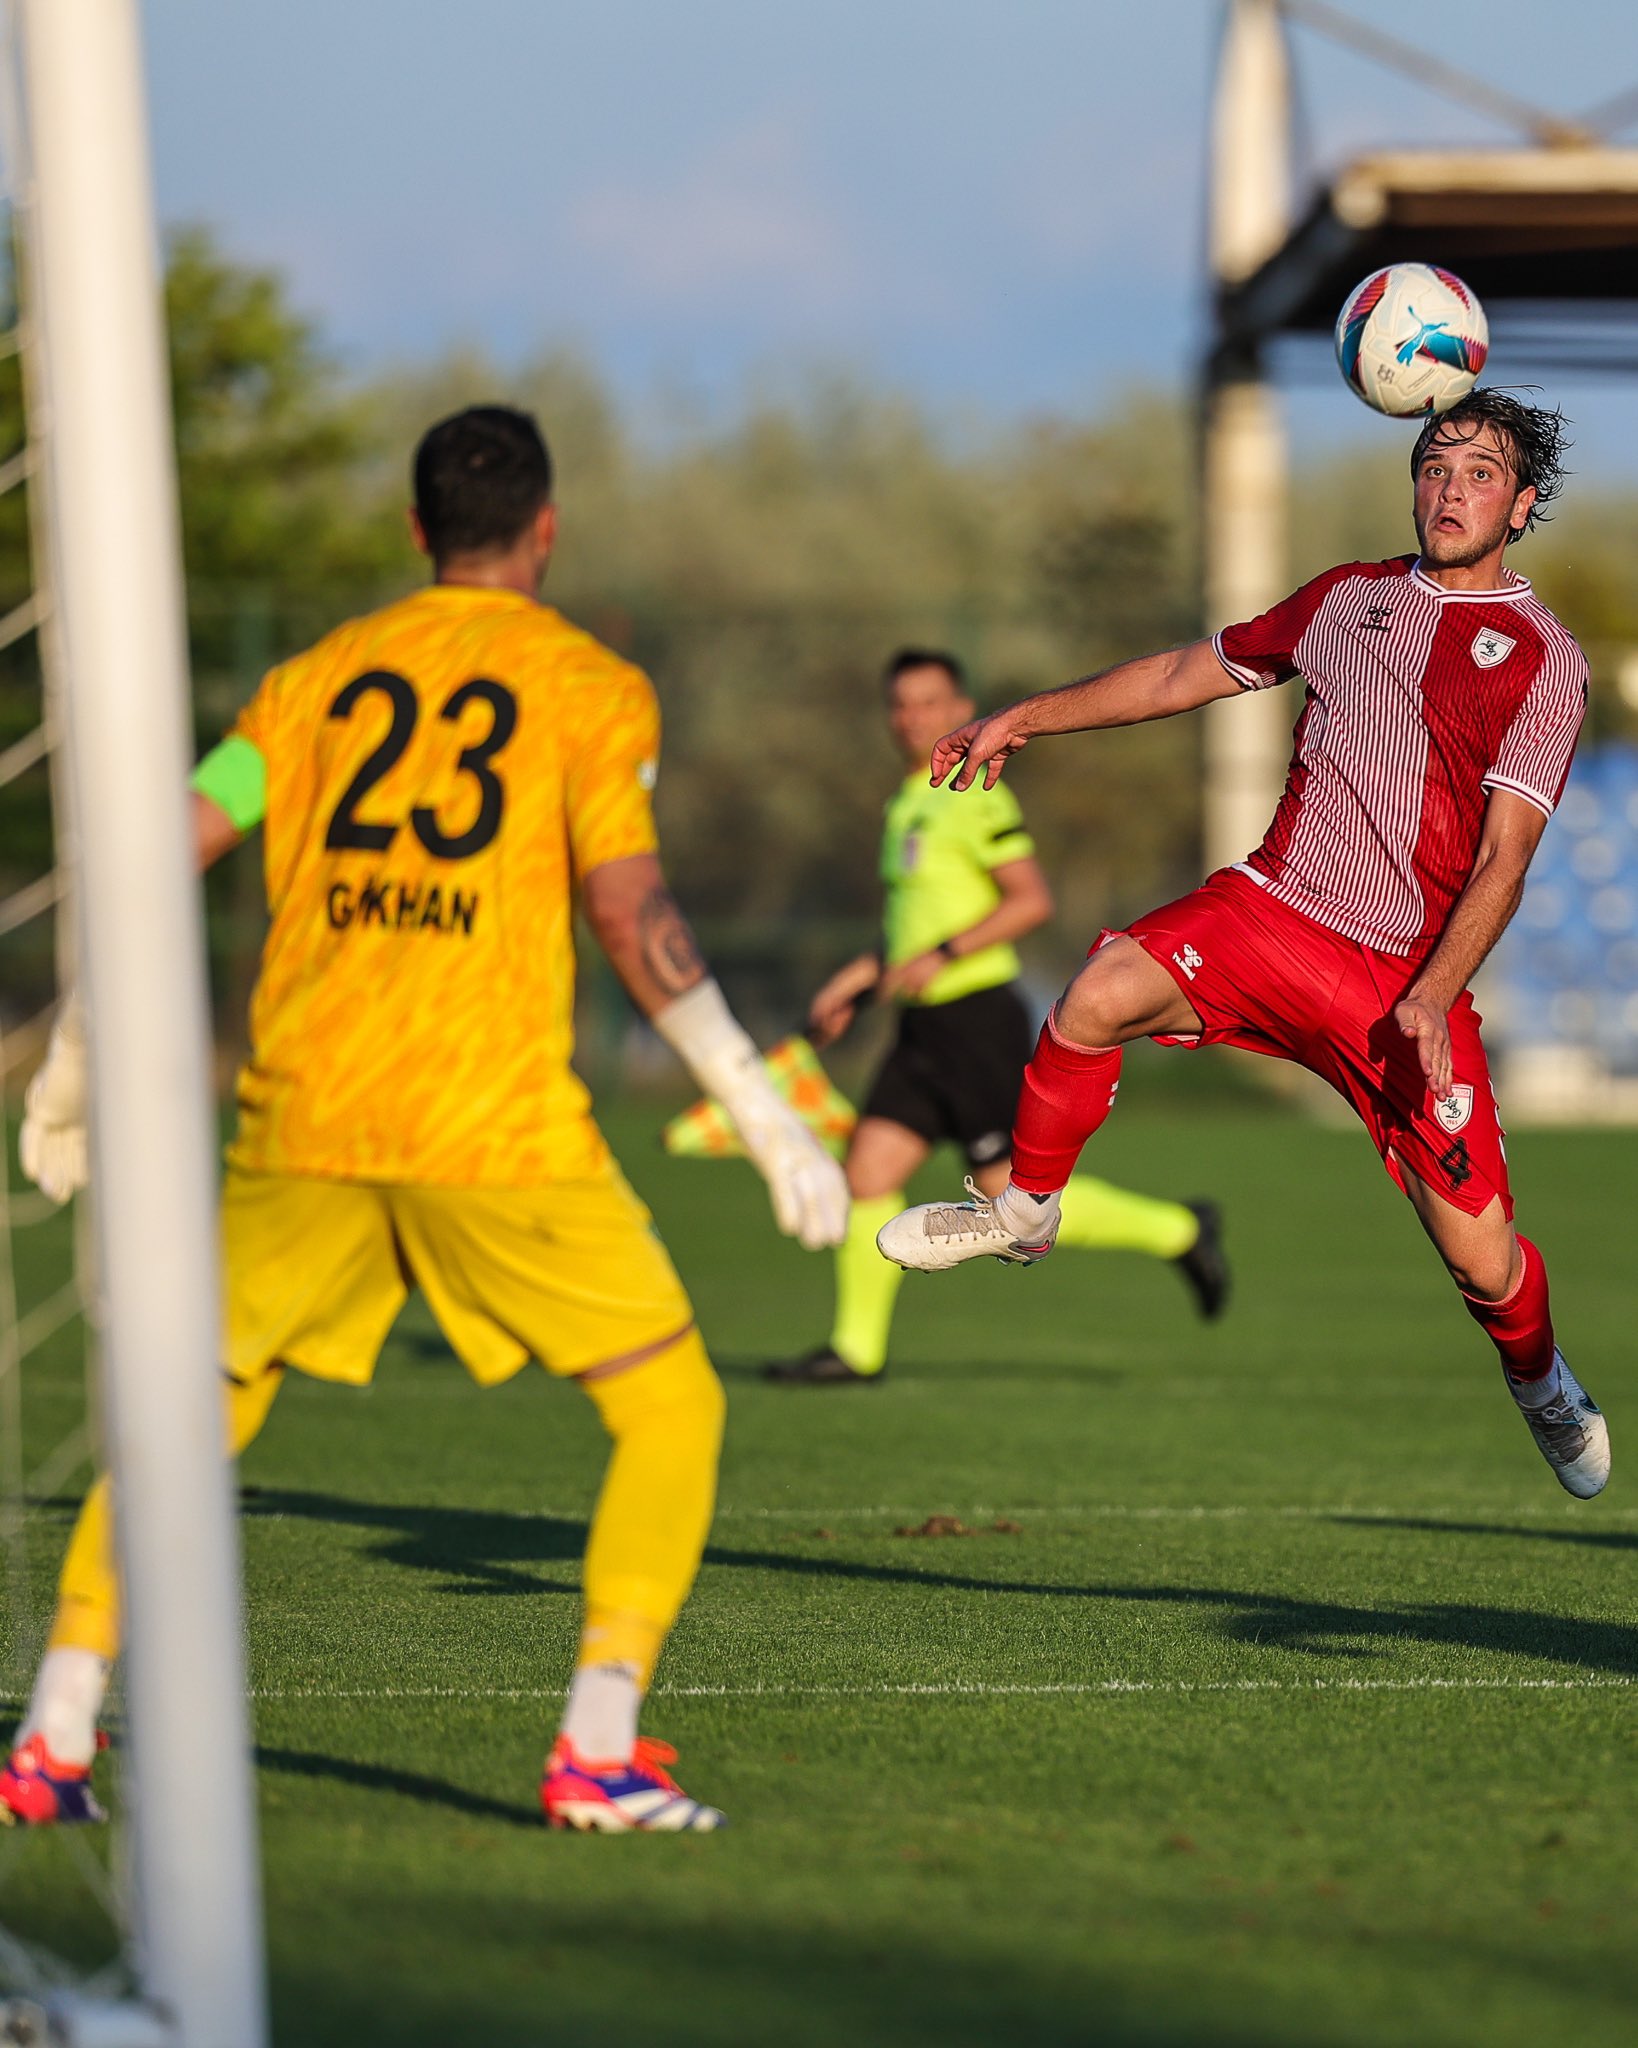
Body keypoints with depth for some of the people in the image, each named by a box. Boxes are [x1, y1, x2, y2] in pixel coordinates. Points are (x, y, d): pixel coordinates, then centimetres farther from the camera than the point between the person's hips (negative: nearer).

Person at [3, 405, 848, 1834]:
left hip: (301, 1120, 4)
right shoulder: (590, 686, 2)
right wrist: (767, 1118, -8)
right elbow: (631, 916, -10)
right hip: (497, 1126, -4)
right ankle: (598, 1753, -4)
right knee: (672, 1409, 8)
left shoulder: (321, 678, 13)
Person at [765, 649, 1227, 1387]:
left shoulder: (975, 798, -10)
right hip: (925, 1024, 8)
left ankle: (1176, 1231, 8)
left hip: (978, 1017, -8)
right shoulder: (908, 805, 18)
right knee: (867, 1172, -1)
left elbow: (1032, 899, -18)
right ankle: (855, 1347, 4)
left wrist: (941, 956, -22)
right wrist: (850, 984, 24)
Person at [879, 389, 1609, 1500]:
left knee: (1481, 1256, -6)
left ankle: (1542, 1382, 29)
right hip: (1273, 905, 3)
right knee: (1102, 994, -27)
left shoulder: (1545, 659, -1)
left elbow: (1504, 855, -8)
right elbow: (1192, 672, 24)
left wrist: (1432, 998, -21)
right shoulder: (1351, 595, 13)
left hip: (1407, 977, -3)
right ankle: (1027, 1211, -3)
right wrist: (1026, 717, 21)